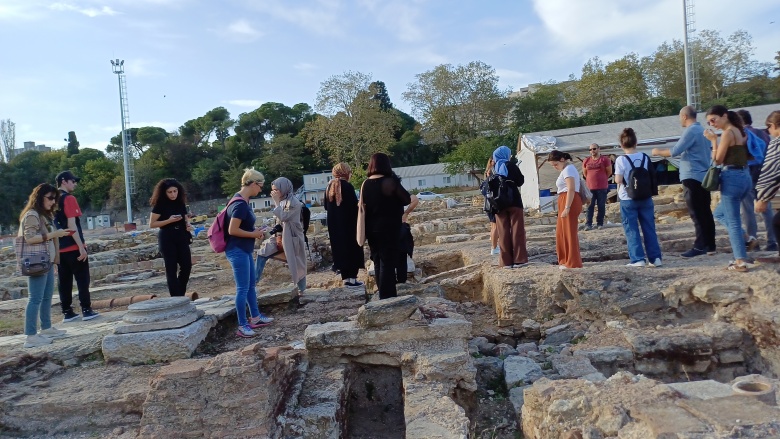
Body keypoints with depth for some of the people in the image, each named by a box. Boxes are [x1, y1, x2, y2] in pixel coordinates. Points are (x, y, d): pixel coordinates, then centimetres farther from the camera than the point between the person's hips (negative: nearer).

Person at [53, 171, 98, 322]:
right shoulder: (69, 199, -11)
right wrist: (81, 246, -18)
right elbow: (72, 225, -18)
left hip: (59, 248, 7)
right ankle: (86, 310, -1)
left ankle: (67, 312, 11)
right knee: (82, 279, -1)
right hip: (73, 247, -7)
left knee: (64, 281, 8)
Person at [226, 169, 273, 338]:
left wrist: (254, 231, 7)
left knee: (251, 284, 18)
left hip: (244, 250, 10)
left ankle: (255, 318, 30)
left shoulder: (242, 200, 9)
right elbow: (232, 230, -24)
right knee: (243, 288, -3)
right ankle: (242, 326, 7)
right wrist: (254, 234, -13)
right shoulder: (240, 204, -22)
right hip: (237, 251, -10)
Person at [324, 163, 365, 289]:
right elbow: (354, 207, -15)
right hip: (349, 224, -6)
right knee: (352, 249, 3)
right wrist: (358, 224, -2)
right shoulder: (348, 187, -14)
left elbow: (326, 207, 12)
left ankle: (346, 278, 16)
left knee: (340, 249, 12)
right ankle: (352, 279, 3)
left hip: (334, 225, 6)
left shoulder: (329, 187, 6)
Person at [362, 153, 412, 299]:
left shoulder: (365, 184, 3)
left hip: (372, 229, 6)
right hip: (389, 229, -6)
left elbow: (364, 207, 9)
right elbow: (407, 200, -6)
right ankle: (388, 297, -2)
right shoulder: (390, 181, -13)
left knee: (378, 263, 13)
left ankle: (384, 296, 22)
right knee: (388, 263, -2)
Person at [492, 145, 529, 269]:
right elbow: (521, 181, -3)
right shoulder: (511, 166, -7)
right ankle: (518, 259, 2)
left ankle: (506, 261, 6)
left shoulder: (494, 168, 3)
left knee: (503, 231, 6)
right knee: (517, 230, 3)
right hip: (514, 201, -3)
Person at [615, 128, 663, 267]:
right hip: (645, 198, 4)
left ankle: (638, 259, 1)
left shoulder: (621, 160, -12)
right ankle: (655, 257, 10)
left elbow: (618, 180, -14)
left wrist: (617, 178, 5)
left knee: (632, 230, 3)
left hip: (628, 199, -4)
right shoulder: (645, 157, 2)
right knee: (649, 229, 10)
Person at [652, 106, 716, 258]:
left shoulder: (690, 131, -12)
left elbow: (675, 151, -17)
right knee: (705, 212, 10)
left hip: (692, 177, -9)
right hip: (703, 176, 9)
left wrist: (658, 152, -2)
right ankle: (710, 245, 13)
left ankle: (700, 246, -9)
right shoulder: (702, 130, 18)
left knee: (696, 213, -8)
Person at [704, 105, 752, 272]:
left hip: (732, 178, -9)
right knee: (720, 212, 25)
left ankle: (741, 262, -5)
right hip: (744, 176, 9)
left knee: (733, 221, -6)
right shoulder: (740, 131, 15)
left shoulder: (727, 133, -11)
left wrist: (713, 140, -8)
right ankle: (743, 239, 21)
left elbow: (718, 160, -10)